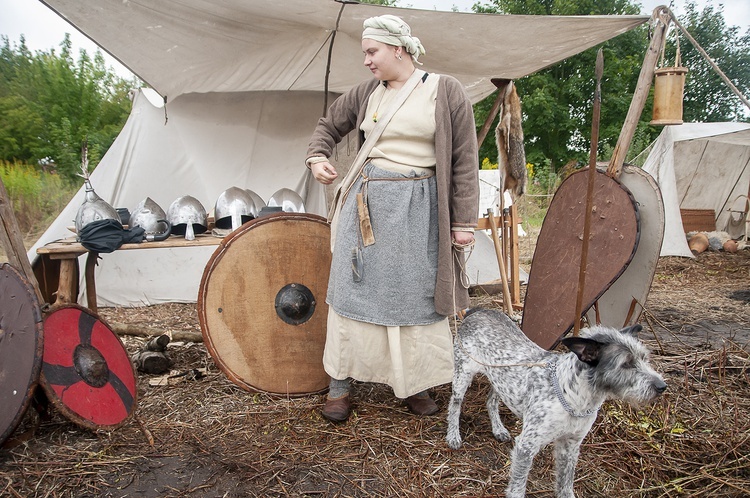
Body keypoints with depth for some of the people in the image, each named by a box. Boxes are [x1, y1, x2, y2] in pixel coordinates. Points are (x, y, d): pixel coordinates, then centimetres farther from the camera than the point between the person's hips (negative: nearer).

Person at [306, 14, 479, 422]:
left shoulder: (445, 91, -2)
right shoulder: (366, 92, 8)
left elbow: (464, 161, -3)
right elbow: (328, 125, 22)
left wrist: (464, 221, -6)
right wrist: (317, 158, 2)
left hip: (416, 209, -2)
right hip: (365, 205, 3)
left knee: (416, 297, 6)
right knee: (352, 292, 5)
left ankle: (415, 383, 25)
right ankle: (339, 385, 18)